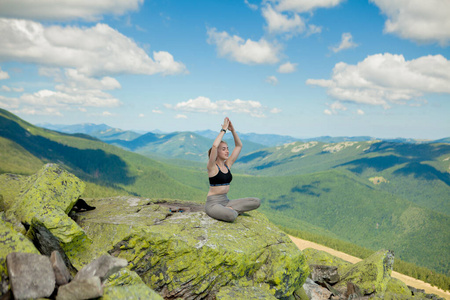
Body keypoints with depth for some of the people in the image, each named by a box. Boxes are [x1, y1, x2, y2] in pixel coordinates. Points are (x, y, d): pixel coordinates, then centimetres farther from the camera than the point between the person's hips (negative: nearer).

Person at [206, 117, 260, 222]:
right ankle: (231, 211, -4)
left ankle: (229, 209, -6)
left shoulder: (227, 164, 9)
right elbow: (214, 146, -27)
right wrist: (223, 129, -18)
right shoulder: (212, 166, -9)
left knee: (256, 202, -8)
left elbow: (239, 145, 12)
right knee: (231, 216, -39)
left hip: (226, 201, 7)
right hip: (213, 203, -7)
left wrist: (232, 130, 0)